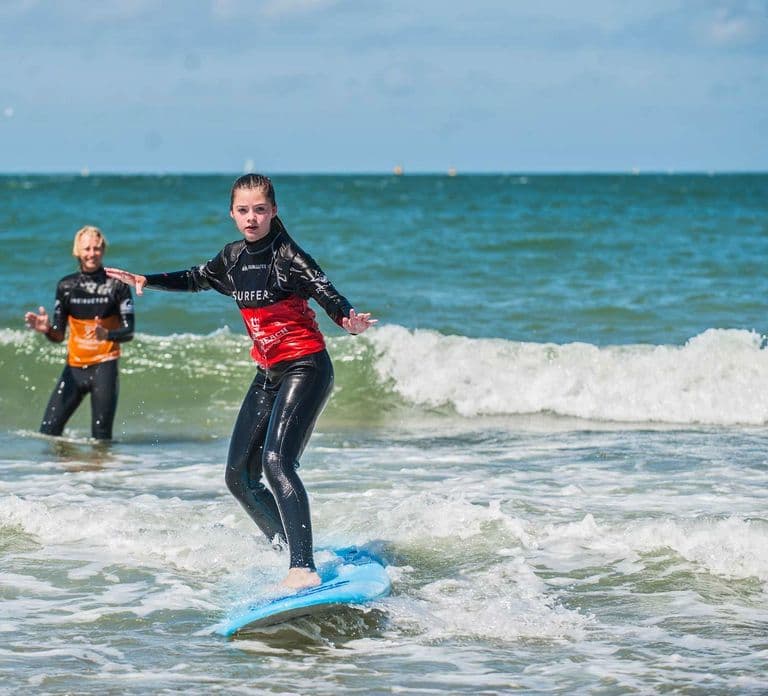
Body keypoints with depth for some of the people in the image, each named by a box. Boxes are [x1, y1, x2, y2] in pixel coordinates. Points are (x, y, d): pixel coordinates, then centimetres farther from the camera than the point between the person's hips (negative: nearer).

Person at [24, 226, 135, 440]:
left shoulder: (117, 285, -2)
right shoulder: (66, 286, 7)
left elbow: (128, 332, -6)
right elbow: (59, 336, 8)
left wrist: (107, 334, -27)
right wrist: (46, 329, -15)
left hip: (104, 366, -3)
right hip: (74, 367, 3)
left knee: (101, 437, -7)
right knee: (48, 431, -4)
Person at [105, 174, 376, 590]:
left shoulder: (287, 255, -14)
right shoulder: (234, 257, 8)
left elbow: (328, 295, -26)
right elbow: (196, 280, 28)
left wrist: (348, 320, -46)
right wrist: (146, 282, 22)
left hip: (305, 369, -9)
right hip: (268, 374, 9)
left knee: (277, 462, -27)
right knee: (239, 477, 10)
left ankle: (304, 569, -34)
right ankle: (285, 548, 27)